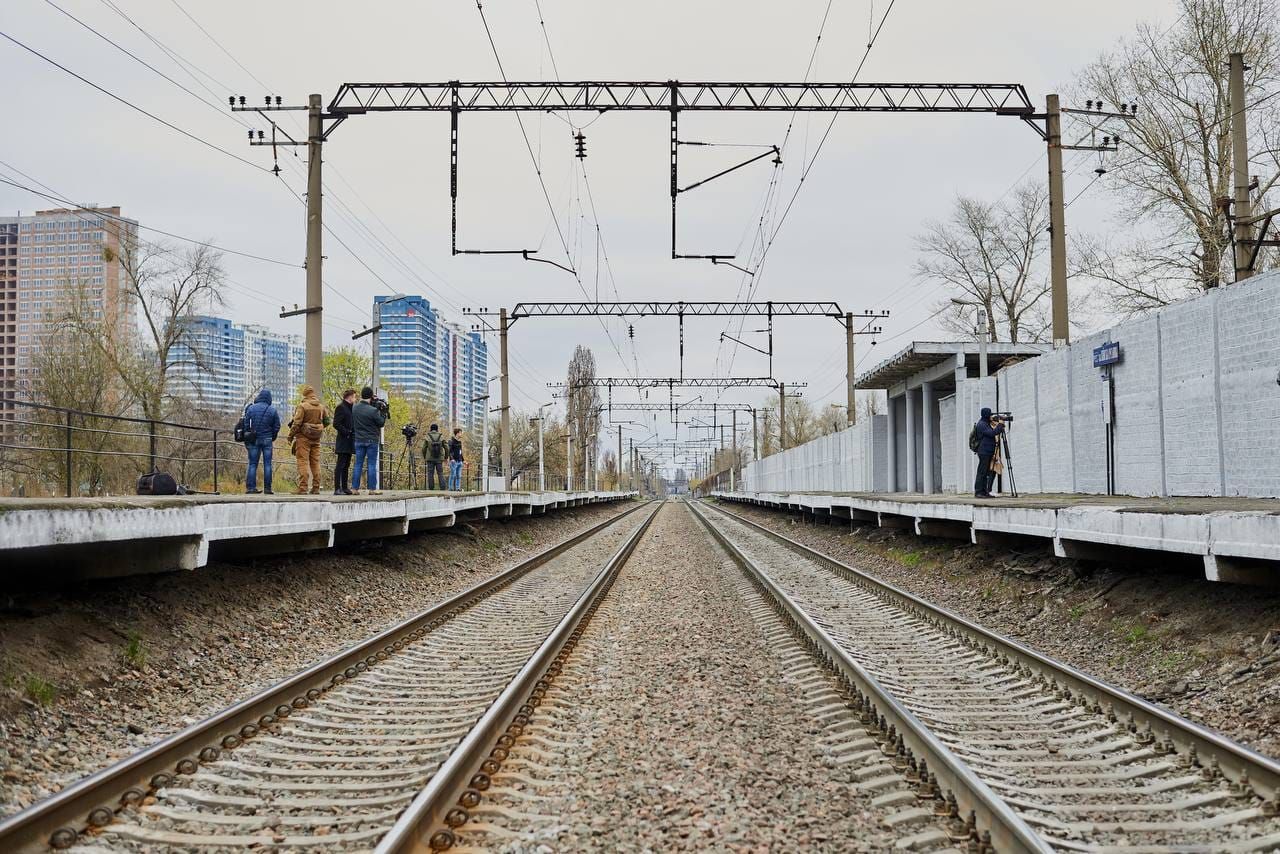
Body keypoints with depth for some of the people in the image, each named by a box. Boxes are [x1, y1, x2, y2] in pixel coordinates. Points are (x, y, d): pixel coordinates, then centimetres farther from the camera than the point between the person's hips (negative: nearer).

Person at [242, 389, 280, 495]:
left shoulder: (251, 408, 0)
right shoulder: (273, 411, -2)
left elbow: (246, 424, -1)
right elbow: (277, 427, 0)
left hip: (253, 440, 1)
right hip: (267, 440, -1)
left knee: (252, 464, 5)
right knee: (267, 464, 2)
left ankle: (250, 487, -1)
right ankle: (267, 488, -2)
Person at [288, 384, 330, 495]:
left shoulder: (302, 405, -11)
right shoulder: (321, 406, 7)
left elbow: (297, 423, -12)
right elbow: (326, 421, 14)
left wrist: (290, 435, -3)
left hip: (303, 437, -5)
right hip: (317, 438, 5)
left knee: (303, 462, -5)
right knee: (315, 462, 11)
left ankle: (302, 488, -10)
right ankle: (316, 488, 11)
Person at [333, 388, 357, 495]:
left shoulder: (350, 408, 19)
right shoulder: (341, 407, -9)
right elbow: (336, 424, -16)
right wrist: (347, 432, -17)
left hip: (349, 442, 9)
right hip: (343, 441, -9)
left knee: (346, 466, 11)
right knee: (340, 465, -8)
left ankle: (344, 488, 14)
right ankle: (337, 489, -9)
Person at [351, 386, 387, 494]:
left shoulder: (354, 408, 0)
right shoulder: (373, 410, -16)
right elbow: (381, 423, -8)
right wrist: (383, 412, 7)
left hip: (359, 440, 4)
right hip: (372, 441, -4)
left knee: (358, 464, 8)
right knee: (372, 465, 1)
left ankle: (356, 489, 7)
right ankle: (372, 489, 1)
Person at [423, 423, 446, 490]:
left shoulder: (427, 437, -3)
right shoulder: (441, 437, -1)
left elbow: (424, 448, -1)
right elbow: (446, 448, 0)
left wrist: (424, 457, 14)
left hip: (430, 459, -1)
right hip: (439, 459, 1)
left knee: (430, 474, 4)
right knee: (440, 473, 5)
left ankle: (431, 488, 1)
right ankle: (442, 487, -4)